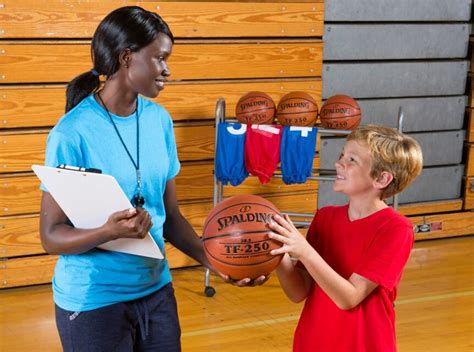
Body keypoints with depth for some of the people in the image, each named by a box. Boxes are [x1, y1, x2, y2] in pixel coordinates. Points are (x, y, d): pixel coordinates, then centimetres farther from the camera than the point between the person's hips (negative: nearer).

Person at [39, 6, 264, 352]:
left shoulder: (160, 119, 0)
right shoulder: (73, 132, -17)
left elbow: (170, 215, 5)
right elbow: (52, 236, -14)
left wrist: (215, 259, -9)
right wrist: (109, 231, -31)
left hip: (157, 290, 6)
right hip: (93, 301, -5)